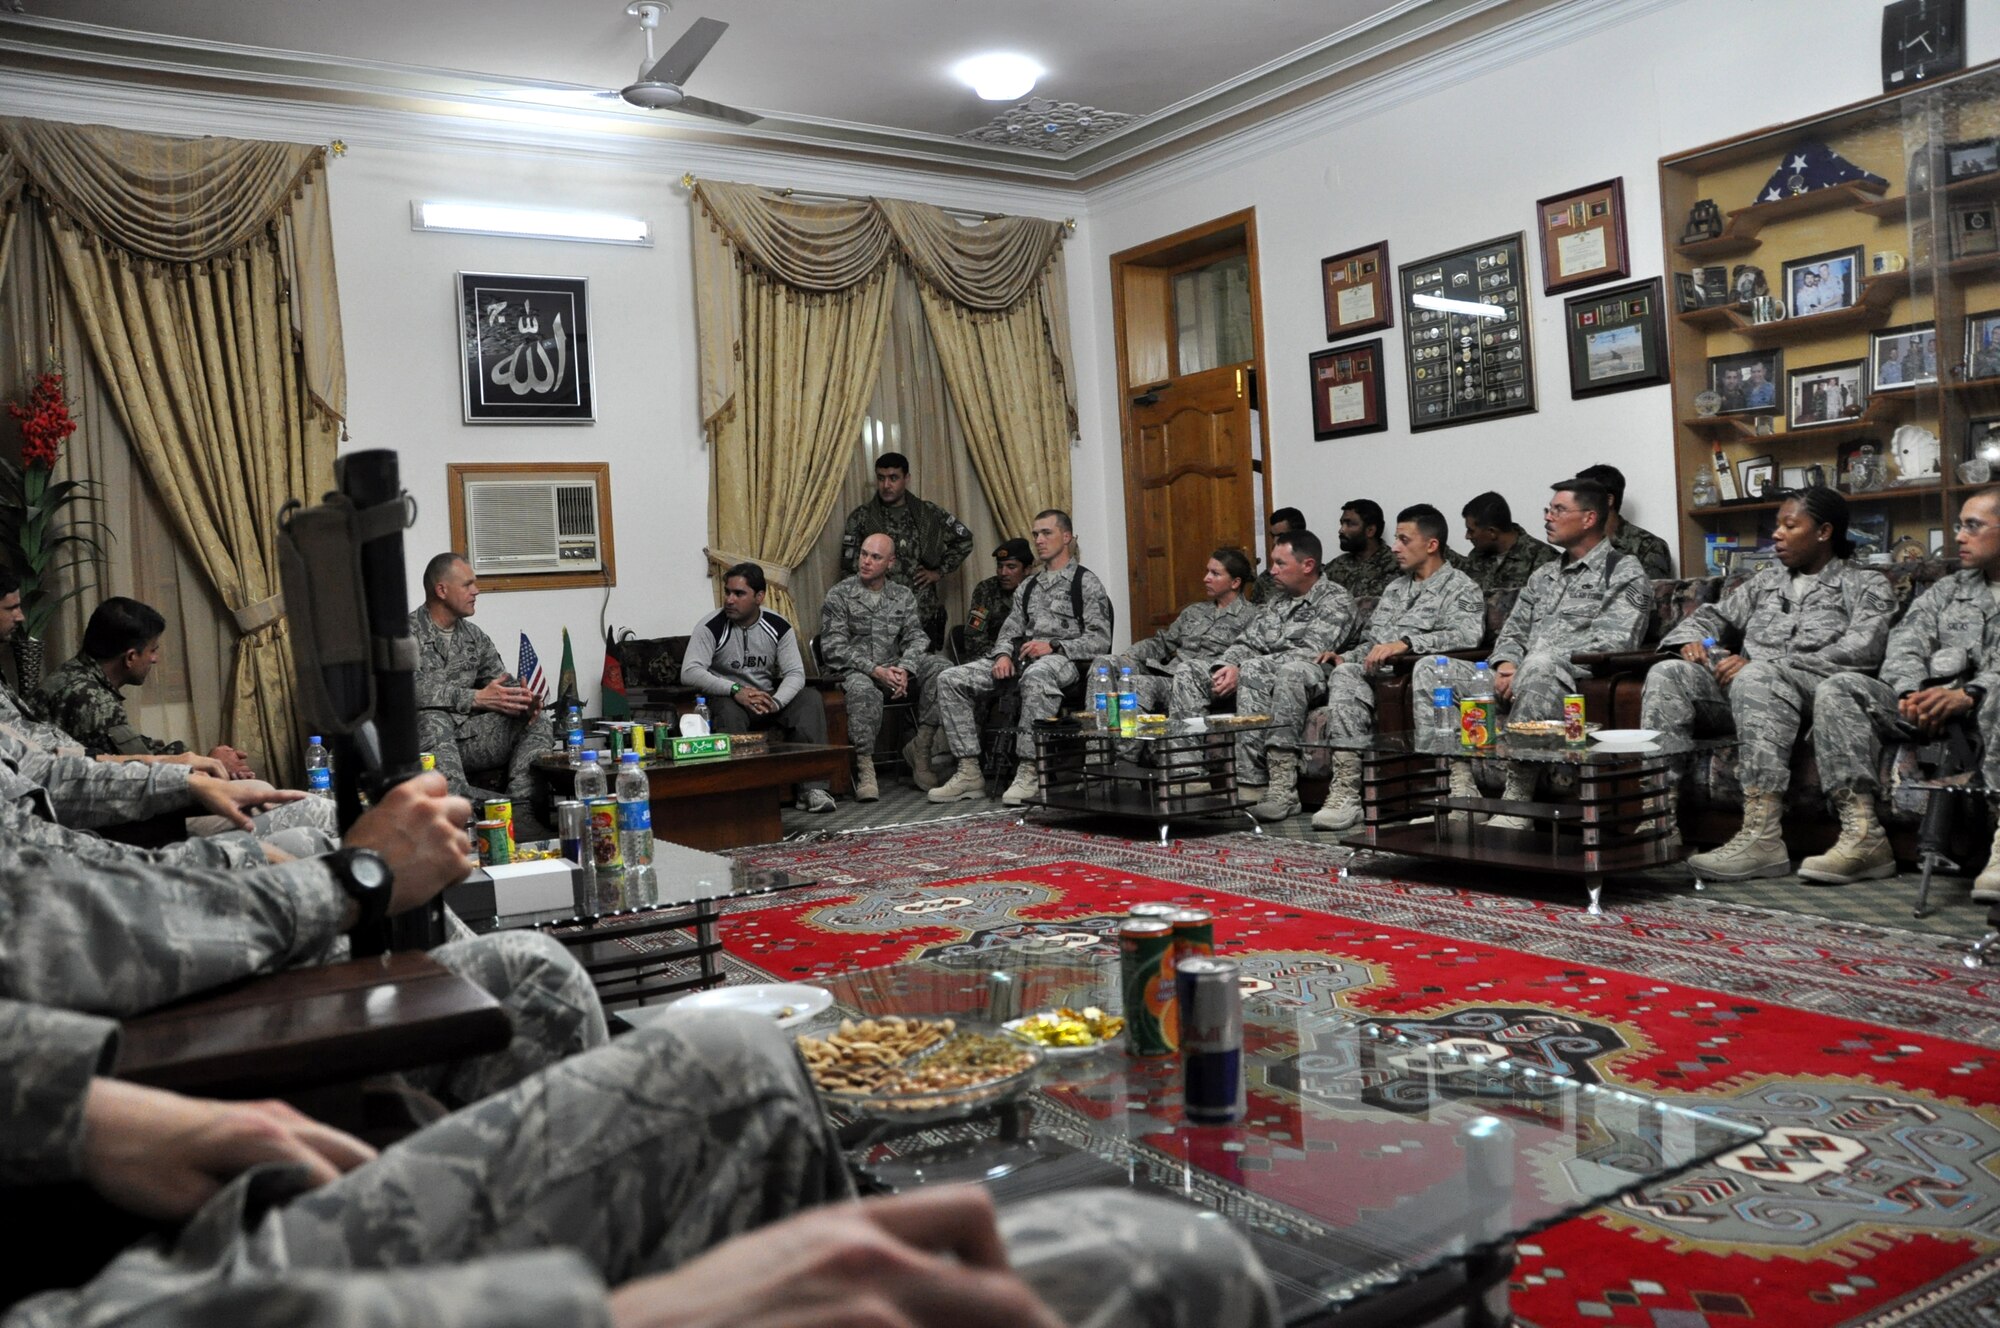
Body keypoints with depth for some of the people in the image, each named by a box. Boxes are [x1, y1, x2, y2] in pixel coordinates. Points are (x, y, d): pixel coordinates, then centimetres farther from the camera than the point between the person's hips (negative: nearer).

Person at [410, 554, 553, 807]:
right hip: (427, 738, -6)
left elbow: (503, 683, 15)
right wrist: (477, 698, -23)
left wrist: (523, 700, -11)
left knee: (538, 724, -13)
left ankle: (519, 803, -35)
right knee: (432, 719, -38)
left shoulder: (474, 636, 18)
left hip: (467, 736, 6)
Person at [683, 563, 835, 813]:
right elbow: (689, 672, -25)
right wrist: (735, 690, -37)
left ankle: (812, 788, -27)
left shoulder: (778, 627, -2)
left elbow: (795, 673, -8)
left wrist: (775, 702, -30)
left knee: (810, 699, -21)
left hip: (768, 699, 4)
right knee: (728, 709, -38)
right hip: (726, 698, -3)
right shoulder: (711, 627, -13)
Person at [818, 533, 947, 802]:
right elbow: (834, 648, -7)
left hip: (894, 670, 4)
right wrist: (875, 671, -19)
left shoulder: (903, 596, 14)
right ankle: (865, 770, -35)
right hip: (854, 671, -4)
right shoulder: (839, 596, 1)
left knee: (937, 665, -22)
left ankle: (921, 746, -20)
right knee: (863, 689, -39)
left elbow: (915, 637, 5)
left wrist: (904, 669, -18)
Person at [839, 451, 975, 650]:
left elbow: (964, 539, 15)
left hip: (924, 612, 1)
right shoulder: (861, 517, 3)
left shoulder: (929, 513, 6)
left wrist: (940, 571, 8)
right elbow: (849, 564, 3)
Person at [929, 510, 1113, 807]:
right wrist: (1003, 655, -4)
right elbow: (1009, 631, 20)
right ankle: (969, 772, -14)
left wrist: (1053, 646, -17)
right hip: (1021, 657, 7)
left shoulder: (1086, 582, 4)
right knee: (950, 680, -13)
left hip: (1063, 660, -7)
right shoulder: (1027, 587, 25)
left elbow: (1100, 639, -6)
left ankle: (1029, 772, -38)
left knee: (1035, 676, -44)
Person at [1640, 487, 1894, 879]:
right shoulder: (1768, 581, 29)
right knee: (1667, 673, -21)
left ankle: (1763, 838, -45)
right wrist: (1692, 639, 4)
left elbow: (1860, 652, -7)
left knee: (1755, 677, -39)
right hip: (1745, 688, 6)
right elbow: (1716, 614, 32)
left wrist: (1762, 664, -17)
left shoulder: (1866, 586, 11)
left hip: (1813, 692, -5)